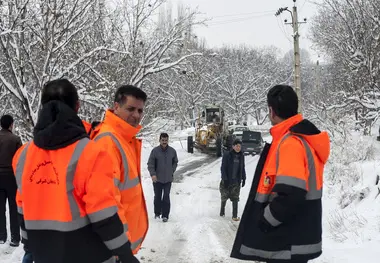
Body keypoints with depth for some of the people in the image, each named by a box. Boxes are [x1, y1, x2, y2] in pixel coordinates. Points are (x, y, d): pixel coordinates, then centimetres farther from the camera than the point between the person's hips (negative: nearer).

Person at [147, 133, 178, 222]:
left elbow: (175, 162, 14)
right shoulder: (155, 151, -7)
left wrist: (172, 172, 4)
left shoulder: (172, 151, 0)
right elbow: (150, 164, -6)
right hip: (157, 179, -1)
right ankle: (157, 213, 27)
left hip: (168, 179, 1)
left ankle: (165, 215, 5)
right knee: (157, 197, 11)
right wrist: (153, 174, -18)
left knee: (166, 197, -2)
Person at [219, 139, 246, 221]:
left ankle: (235, 216, 4)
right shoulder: (227, 155, -12)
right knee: (224, 197, 11)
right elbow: (223, 168, -11)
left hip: (236, 181, 3)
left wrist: (243, 179, 10)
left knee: (235, 199, 1)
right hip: (227, 181, -3)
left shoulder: (241, 156, 3)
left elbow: (242, 168, 13)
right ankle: (222, 211, 33)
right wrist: (225, 179, -14)